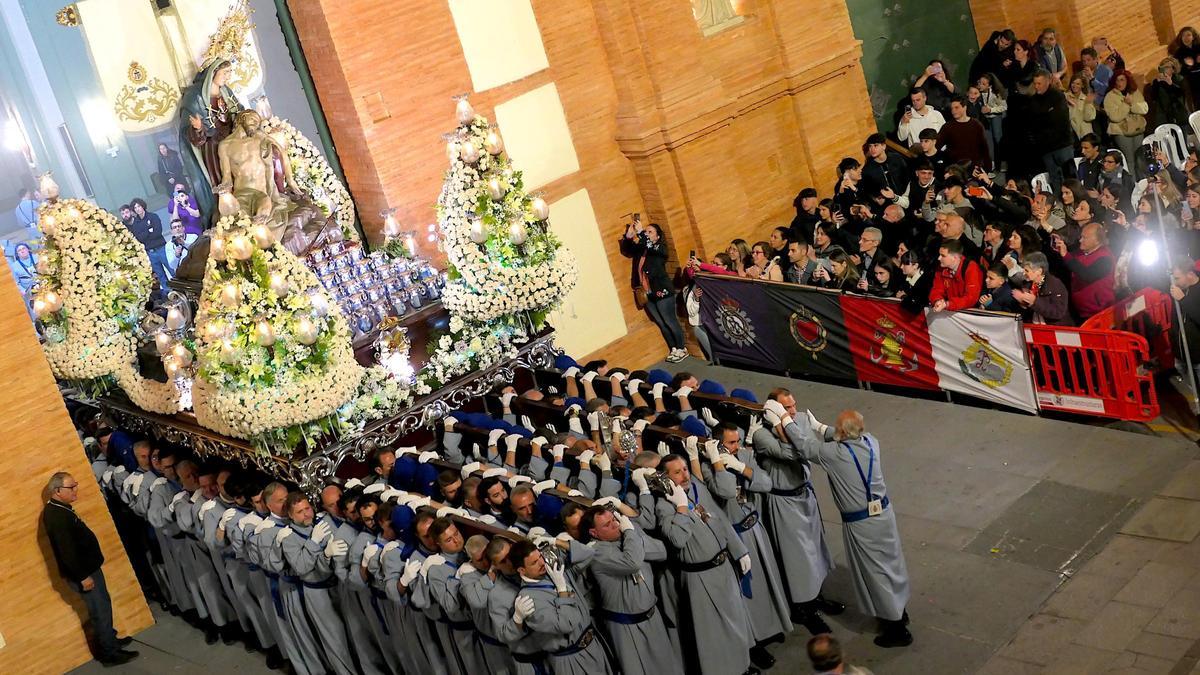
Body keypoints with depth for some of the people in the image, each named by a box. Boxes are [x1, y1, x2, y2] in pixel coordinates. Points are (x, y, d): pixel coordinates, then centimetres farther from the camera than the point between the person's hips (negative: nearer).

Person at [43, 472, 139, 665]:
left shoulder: (61, 509, 6)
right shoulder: (56, 517, -27)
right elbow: (66, 551, -28)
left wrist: (88, 571, 19)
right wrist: (83, 576, -24)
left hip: (89, 567, 10)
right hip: (82, 573, -10)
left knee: (103, 605, 22)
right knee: (100, 611, 0)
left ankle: (110, 640, 37)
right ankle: (109, 653, 11)